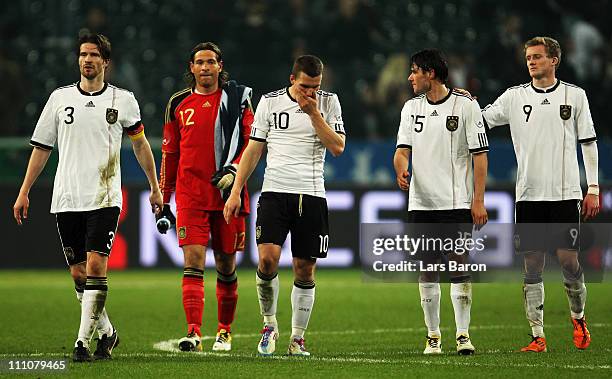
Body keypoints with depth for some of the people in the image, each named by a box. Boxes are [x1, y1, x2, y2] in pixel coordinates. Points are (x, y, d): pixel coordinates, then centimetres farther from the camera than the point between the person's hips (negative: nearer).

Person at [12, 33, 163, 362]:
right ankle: (106, 331, 23)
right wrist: (23, 193, 9)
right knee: (78, 273, 5)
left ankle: (83, 341, -13)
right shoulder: (60, 98, 7)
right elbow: (41, 147, 12)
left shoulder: (122, 100, 3)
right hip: (66, 199, 3)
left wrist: (155, 188, 15)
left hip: (104, 199, -3)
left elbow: (140, 144, 15)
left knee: (95, 266, -15)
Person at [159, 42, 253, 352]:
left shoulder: (237, 99, 5)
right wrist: (163, 198, 14)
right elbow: (169, 154, 15)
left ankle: (225, 331, 24)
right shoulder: (179, 104, 10)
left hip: (227, 194, 0)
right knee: (193, 261, -12)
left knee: (226, 265, 8)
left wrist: (233, 170, -15)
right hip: (190, 196, 0)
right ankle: (193, 333, -20)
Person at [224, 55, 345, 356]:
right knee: (268, 259, -17)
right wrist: (236, 191, 4)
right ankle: (269, 324, 3)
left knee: (305, 270, 2)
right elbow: (253, 149, 8)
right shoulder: (270, 102, 4)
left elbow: (337, 147, -4)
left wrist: (313, 113, -11)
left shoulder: (328, 103, 5)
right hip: (275, 192, -1)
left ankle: (297, 339, 12)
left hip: (311, 195, 1)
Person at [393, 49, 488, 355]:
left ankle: (463, 334, -2)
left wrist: (478, 200, -8)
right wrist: (401, 170, -18)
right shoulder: (411, 108, 10)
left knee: (459, 266, -8)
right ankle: (433, 335, 11)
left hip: (458, 201, -4)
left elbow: (479, 154, -3)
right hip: (421, 202, 4)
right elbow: (403, 149, 7)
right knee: (427, 269, 4)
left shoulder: (465, 105, -3)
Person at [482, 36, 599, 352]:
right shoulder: (515, 97, 7)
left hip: (565, 193, -1)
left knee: (568, 259, -6)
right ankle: (538, 336, 4)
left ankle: (578, 317, 20)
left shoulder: (574, 95, 5)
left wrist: (593, 189, 2)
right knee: (532, 265, 0)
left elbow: (588, 143, 7)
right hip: (529, 194, 1)